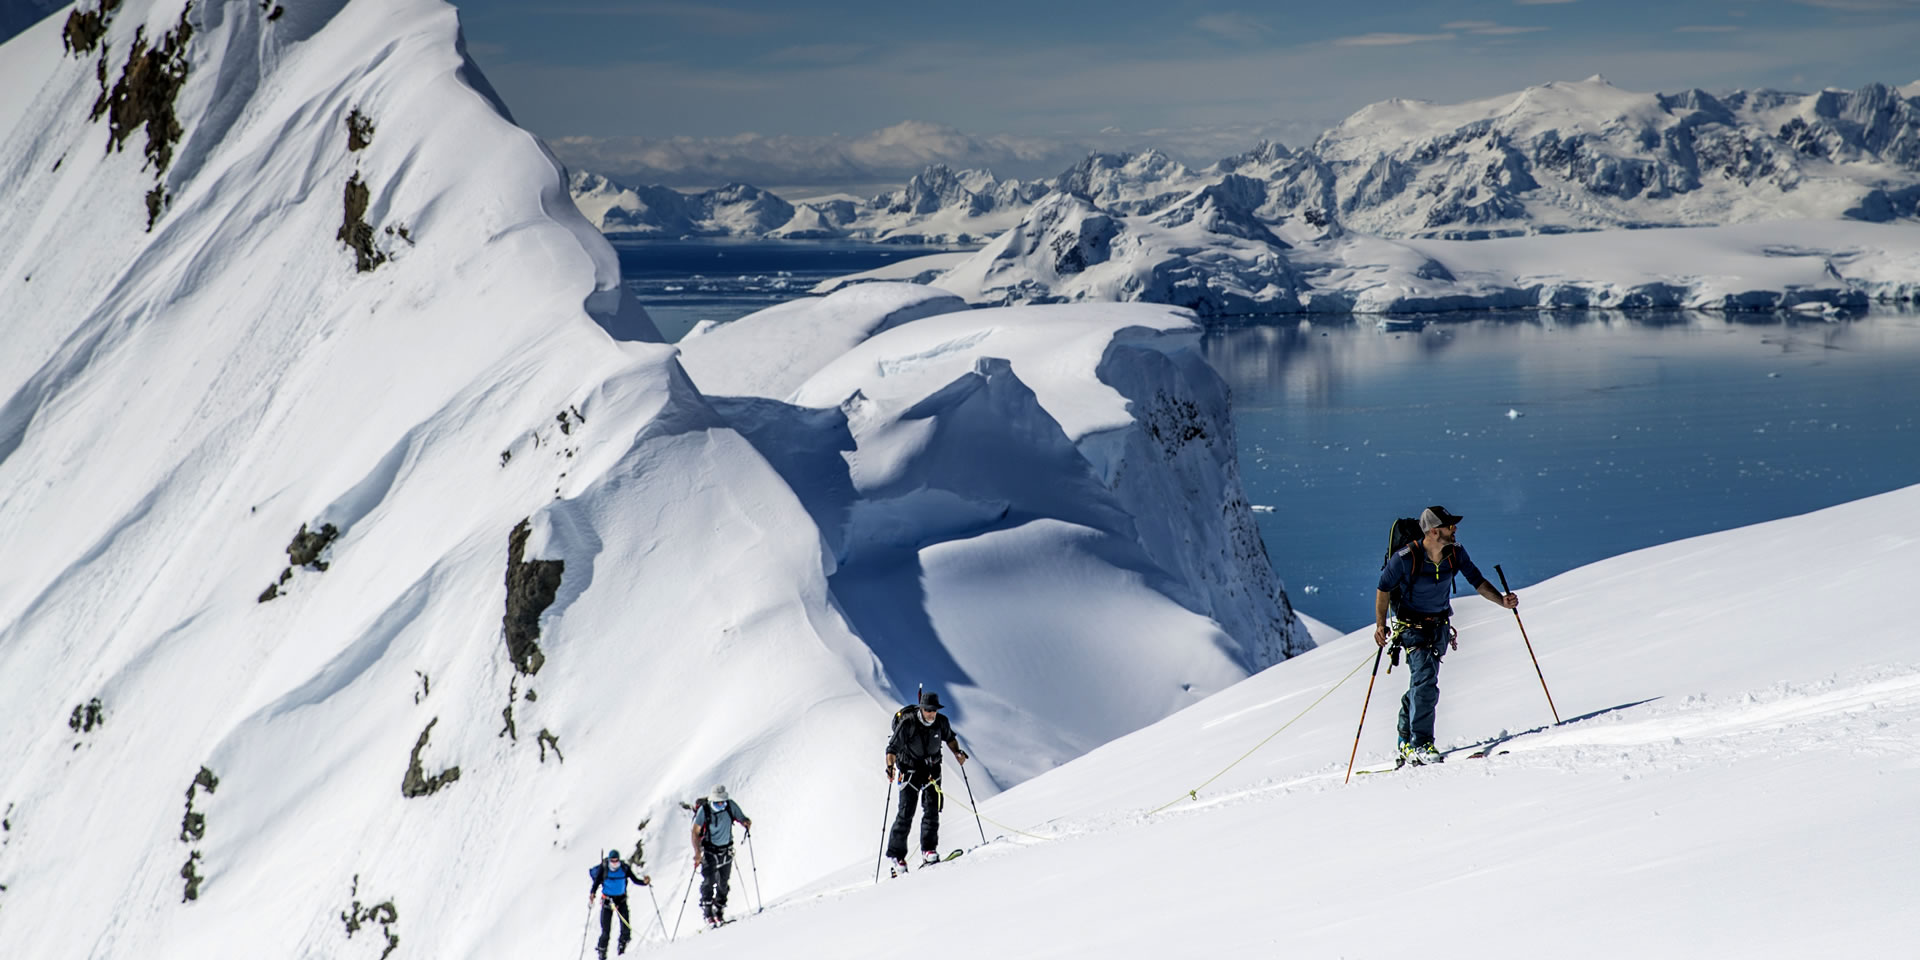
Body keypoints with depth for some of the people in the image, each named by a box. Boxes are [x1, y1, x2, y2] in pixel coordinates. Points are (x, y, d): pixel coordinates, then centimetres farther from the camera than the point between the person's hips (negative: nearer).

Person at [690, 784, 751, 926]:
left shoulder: (731, 805, -9)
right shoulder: (704, 810, -17)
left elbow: (742, 819, 0)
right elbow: (695, 832, -15)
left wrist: (747, 823, -25)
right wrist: (697, 852, -25)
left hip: (726, 850, 3)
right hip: (709, 850, -3)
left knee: (723, 883, 4)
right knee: (708, 880, -14)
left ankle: (719, 913, 13)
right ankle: (707, 914, -11)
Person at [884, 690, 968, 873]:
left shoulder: (942, 722, -7)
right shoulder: (908, 723, -20)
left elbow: (949, 738, 15)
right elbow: (893, 748, -18)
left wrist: (957, 752, 0)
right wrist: (890, 767, -32)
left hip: (932, 769, 4)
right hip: (911, 770, -4)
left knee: (932, 810, -7)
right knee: (906, 813, -6)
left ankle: (928, 850, -2)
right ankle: (896, 855, 1)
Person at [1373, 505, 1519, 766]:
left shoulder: (1456, 554, -7)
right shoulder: (1405, 558, -21)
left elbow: (1477, 581, 0)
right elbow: (1384, 588, -8)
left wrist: (1502, 600, -16)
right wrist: (1380, 625, -10)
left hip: (1439, 625, 5)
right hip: (1411, 625, -5)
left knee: (1421, 684, 12)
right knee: (1426, 678, -21)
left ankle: (1406, 743, 28)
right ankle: (1420, 745, -19)